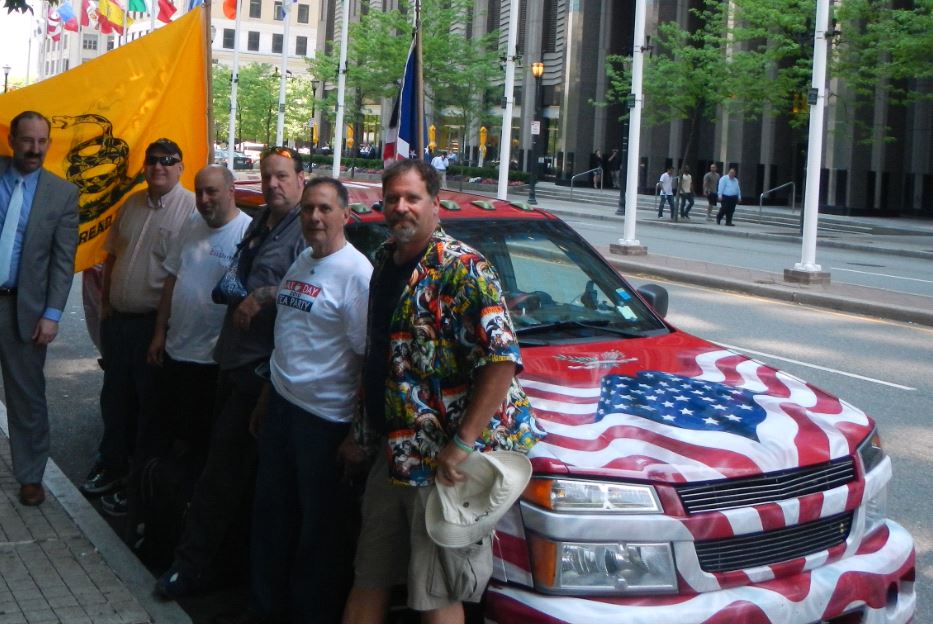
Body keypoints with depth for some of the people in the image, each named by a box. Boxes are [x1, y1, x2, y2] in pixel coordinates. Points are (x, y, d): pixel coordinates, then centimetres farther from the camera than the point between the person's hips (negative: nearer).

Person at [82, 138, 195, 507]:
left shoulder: (191, 208, -14)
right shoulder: (132, 204, 8)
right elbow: (112, 255, 17)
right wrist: (105, 303, 13)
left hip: (155, 322, -7)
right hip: (117, 318, 7)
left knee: (150, 404, 6)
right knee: (114, 397, 19)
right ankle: (112, 467, 37)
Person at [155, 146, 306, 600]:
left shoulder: (307, 231, -12)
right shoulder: (259, 225, 17)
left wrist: (264, 296, -20)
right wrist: (232, 292, 9)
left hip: (261, 363, -9)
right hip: (233, 356, 9)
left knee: (225, 463, -5)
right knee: (224, 456, 16)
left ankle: (194, 563, 4)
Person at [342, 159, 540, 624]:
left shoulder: (462, 269, -15)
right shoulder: (384, 261, 12)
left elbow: (503, 360, -22)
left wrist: (461, 445, -24)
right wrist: (362, 432, 20)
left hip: (444, 462, -8)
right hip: (391, 452, 8)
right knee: (368, 579, 18)